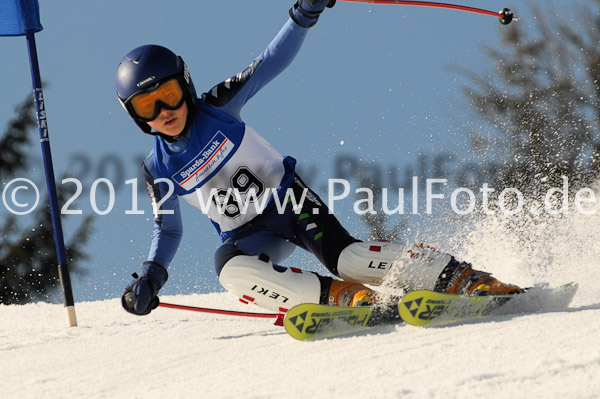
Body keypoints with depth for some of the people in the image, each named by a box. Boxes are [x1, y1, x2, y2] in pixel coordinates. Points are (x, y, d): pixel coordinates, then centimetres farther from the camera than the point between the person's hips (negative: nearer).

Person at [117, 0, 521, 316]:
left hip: (289, 198, -2)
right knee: (230, 269, -33)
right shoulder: (158, 171, -2)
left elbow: (271, 63, -9)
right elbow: (168, 229, 11)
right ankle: (343, 295, -33)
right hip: (251, 235, 2)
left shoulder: (218, 108, -9)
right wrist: (151, 277, -4)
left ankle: (463, 278, -30)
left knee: (342, 255, -29)